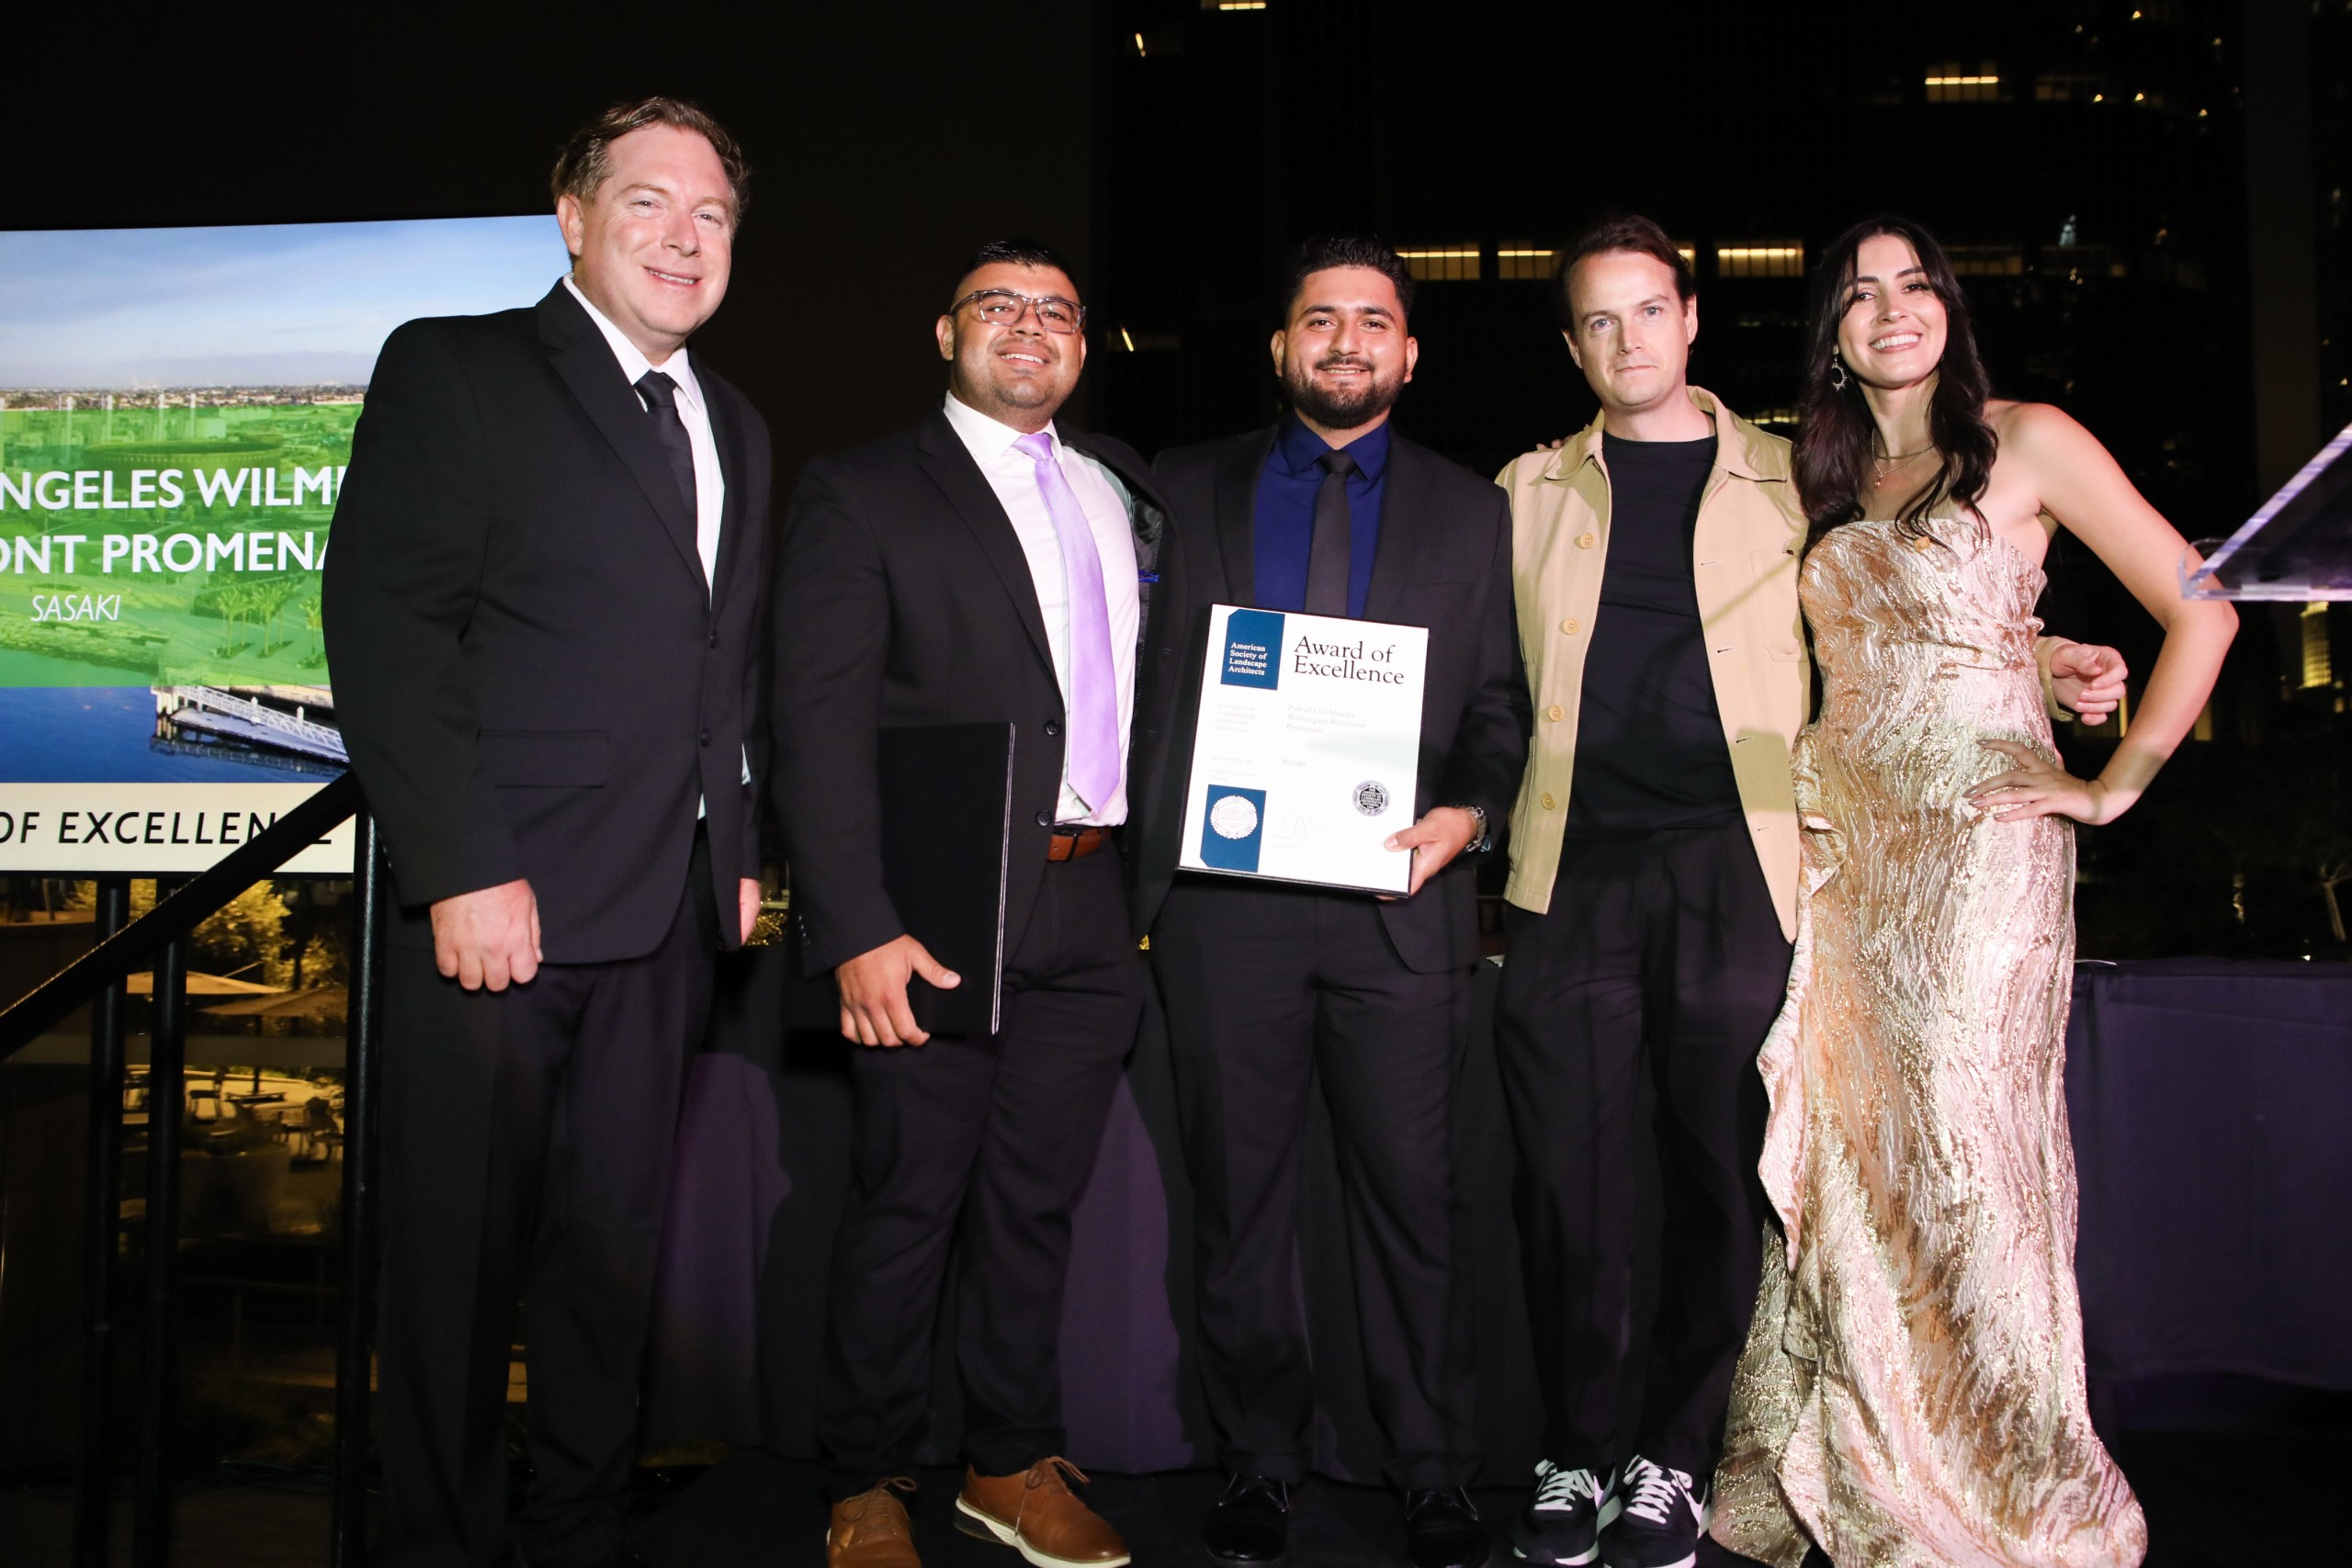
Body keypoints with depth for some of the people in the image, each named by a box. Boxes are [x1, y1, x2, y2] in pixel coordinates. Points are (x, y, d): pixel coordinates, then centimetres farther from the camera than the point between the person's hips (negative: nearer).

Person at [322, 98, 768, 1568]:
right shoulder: (454, 370, -2)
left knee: (618, 1238, 13)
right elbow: (386, 625, -11)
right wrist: (462, 870, -17)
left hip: (667, 907, 6)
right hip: (500, 896, -5)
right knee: (463, 1246, 4)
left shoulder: (735, 426, 18)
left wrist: (740, 848, 12)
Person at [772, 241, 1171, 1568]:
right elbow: (820, 725, -8)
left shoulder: (1124, 490, 16)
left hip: (1088, 916, 5)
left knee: (1037, 1203, 14)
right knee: (910, 1206, 5)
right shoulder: (861, 493, 0)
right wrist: (858, 927, -16)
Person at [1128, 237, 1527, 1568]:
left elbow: (1500, 702, 10)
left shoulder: (1470, 511, 12)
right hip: (1224, 897, 1)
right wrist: (1145, 866, -2)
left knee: (1415, 1195, 3)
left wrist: (1472, 811, -9)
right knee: (1240, 1199, 9)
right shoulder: (1187, 489, 11)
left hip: (1398, 901, 0)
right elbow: (1143, 678, 8)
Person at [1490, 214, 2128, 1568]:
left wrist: (2043, 666, 4)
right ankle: (1580, 1455, 15)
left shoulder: (1793, 481, 14)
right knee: (1570, 1172, 0)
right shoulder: (1529, 491, 16)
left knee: (1720, 1168, 1)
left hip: (1733, 859, 0)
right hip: (1572, 867, 1)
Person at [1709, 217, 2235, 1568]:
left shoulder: (2025, 442, 1)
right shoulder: (1825, 478, 16)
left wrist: (2117, 783, -6)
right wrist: (1806, 790, 10)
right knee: (1843, 1143, 4)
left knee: (1963, 1142, -4)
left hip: (1981, 824, -5)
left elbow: (2202, 607, -2)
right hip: (1844, 835, 5)